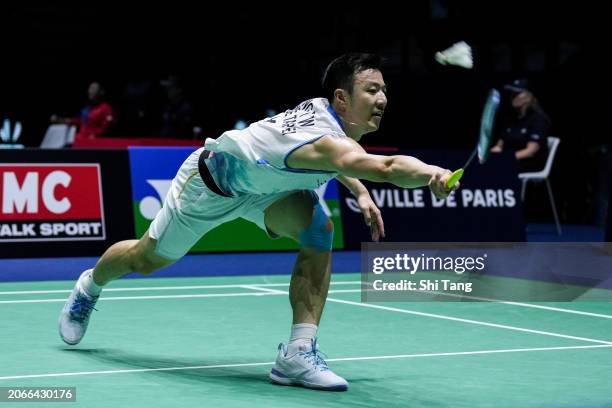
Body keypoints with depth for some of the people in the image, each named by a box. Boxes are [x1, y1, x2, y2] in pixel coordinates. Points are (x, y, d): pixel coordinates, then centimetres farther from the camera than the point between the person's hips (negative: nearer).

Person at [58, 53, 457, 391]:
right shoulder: (324, 139, -44)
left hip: (264, 183, 7)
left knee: (319, 229, -23)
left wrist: (360, 192, -3)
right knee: (146, 259, 15)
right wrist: (434, 174, -82)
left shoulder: (329, 111, -18)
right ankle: (90, 284, 52)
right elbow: (387, 166, -66)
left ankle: (299, 353, -21)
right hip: (211, 179, -7)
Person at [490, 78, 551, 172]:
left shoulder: (538, 118, -5)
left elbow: (531, 151, -14)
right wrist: (496, 149, -12)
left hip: (531, 165, -6)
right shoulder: (512, 117, 18)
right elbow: (501, 143, 13)